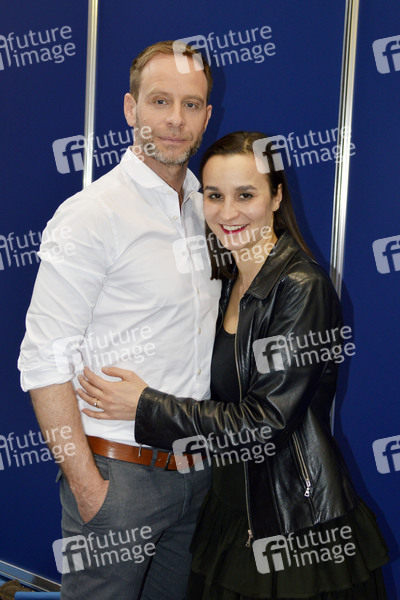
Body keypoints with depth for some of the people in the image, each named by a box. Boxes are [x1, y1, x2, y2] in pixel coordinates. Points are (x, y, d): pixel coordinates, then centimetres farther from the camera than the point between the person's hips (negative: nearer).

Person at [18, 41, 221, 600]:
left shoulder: (204, 209, 8)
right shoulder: (90, 216, -14)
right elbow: (44, 362, -17)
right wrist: (86, 484, -17)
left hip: (195, 471, 7)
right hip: (117, 473, -6)